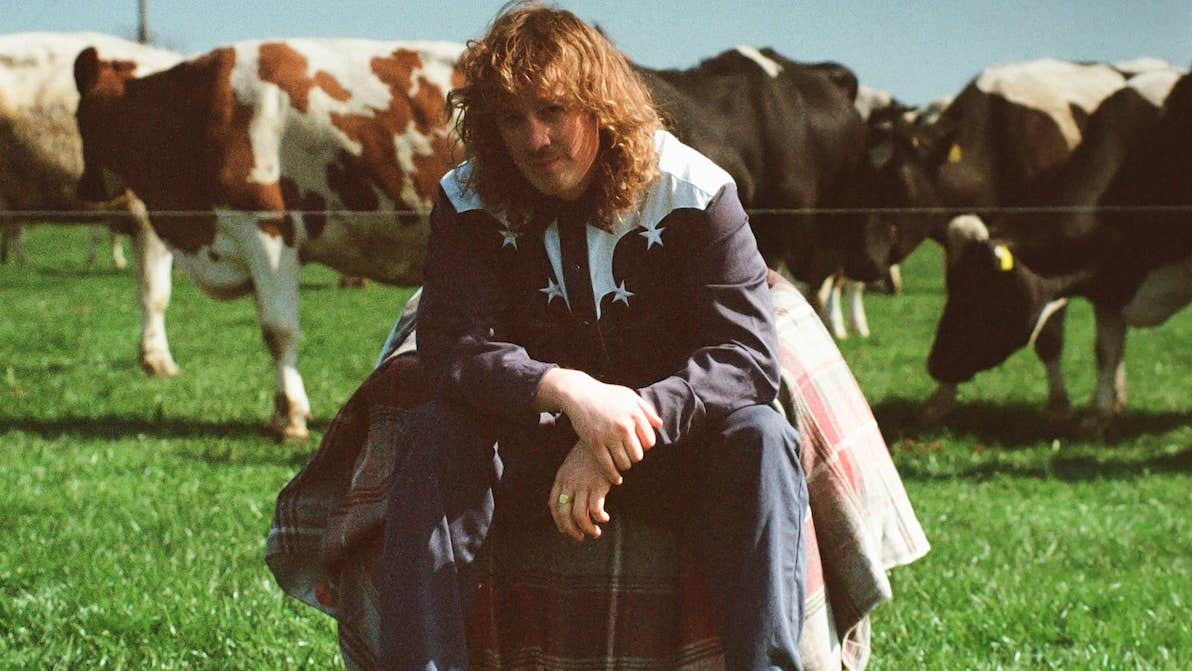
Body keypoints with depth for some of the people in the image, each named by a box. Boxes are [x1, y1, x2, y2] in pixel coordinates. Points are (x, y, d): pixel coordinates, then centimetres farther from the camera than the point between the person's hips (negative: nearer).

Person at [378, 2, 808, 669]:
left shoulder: (693, 190, -11)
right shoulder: (470, 202, -5)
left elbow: (747, 352, -18)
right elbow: (452, 346, -16)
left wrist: (620, 433, -31)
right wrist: (567, 391, -36)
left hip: (670, 448, -1)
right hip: (531, 450, 1)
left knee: (759, 437, -31)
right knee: (435, 435, -27)